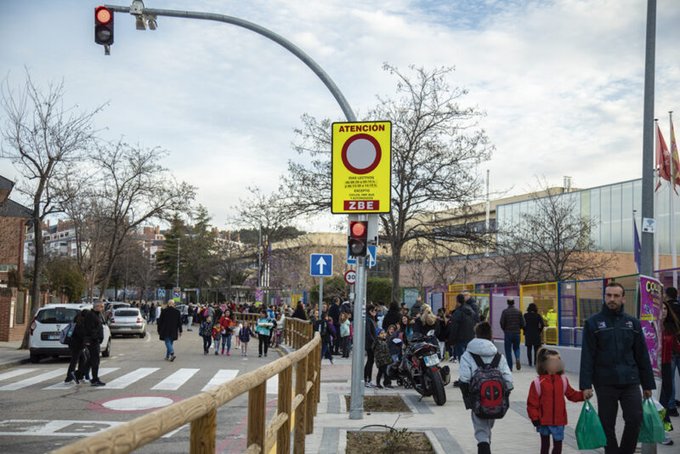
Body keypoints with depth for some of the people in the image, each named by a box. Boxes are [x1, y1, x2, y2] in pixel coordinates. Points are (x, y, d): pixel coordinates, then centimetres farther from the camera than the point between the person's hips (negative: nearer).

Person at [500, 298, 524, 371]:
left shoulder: (505, 311, -8)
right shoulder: (518, 311, 0)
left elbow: (502, 322, -9)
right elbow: (522, 323, 0)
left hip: (508, 333, -2)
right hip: (517, 332, 2)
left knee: (508, 350, 5)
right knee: (516, 348, 18)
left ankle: (510, 367, 5)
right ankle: (517, 358, -11)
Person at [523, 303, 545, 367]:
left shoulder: (526, 315, -4)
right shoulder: (538, 315, -4)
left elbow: (523, 324, -8)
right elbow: (542, 324, -9)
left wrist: (525, 332, 4)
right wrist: (540, 331, 6)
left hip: (528, 334, 1)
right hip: (536, 335, 0)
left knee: (529, 349, 7)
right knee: (536, 349, 6)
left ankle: (530, 363, 7)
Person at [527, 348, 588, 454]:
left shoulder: (562, 380, 0)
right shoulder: (538, 382, -13)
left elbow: (571, 394, 12)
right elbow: (532, 402, -10)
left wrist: (583, 395, -4)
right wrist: (535, 418, -11)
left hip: (559, 421, 3)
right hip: (544, 421, -3)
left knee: (558, 444, 8)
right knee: (545, 444, 12)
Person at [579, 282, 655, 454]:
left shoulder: (633, 323, 8)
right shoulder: (593, 323, -1)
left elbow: (642, 356, 10)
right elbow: (587, 356, -5)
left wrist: (648, 384, 9)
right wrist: (586, 385, -11)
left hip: (630, 382, 2)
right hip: (605, 383, -2)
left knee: (635, 419, -4)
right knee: (607, 425, 5)